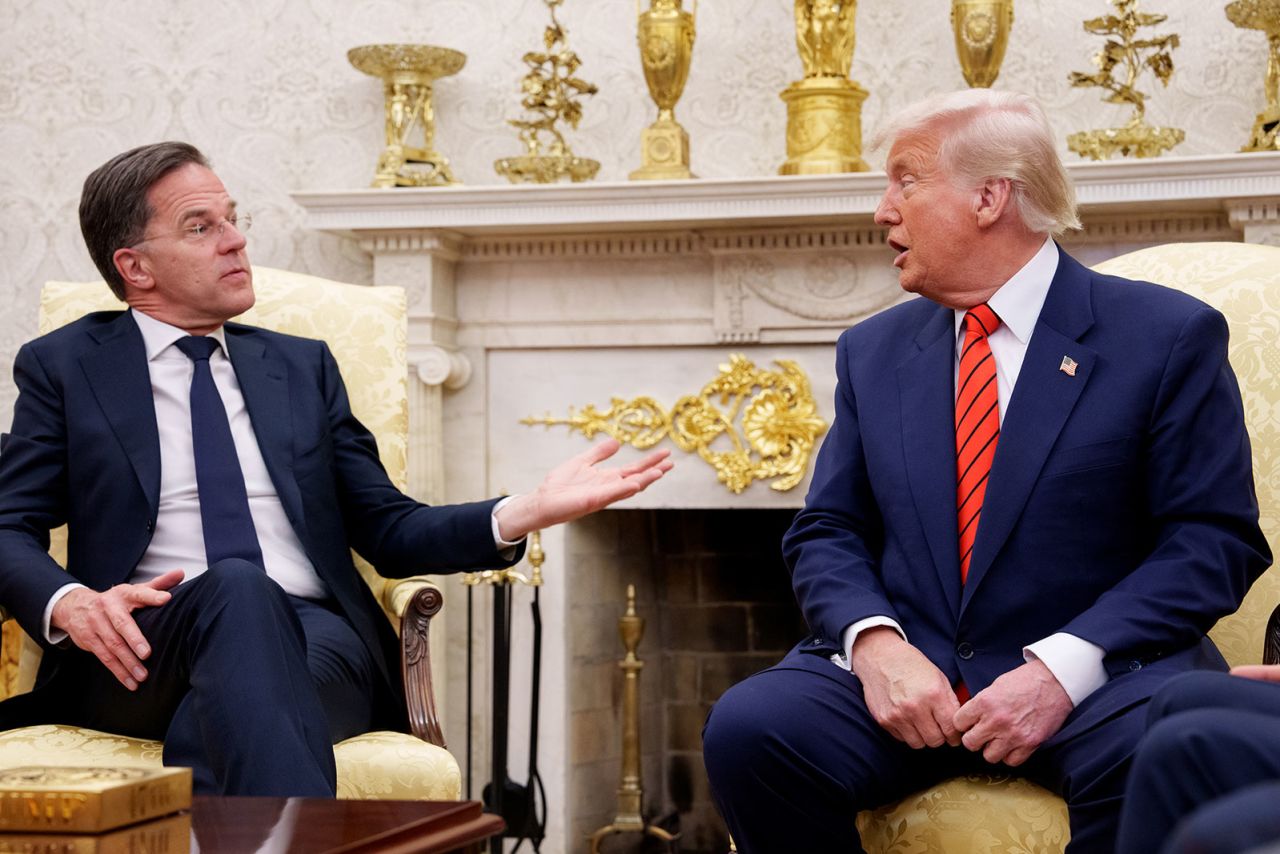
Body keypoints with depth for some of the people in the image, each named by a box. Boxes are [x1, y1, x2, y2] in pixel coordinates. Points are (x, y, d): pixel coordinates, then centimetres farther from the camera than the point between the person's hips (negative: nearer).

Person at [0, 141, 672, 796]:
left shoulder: (304, 367, 24)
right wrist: (69, 603, -17)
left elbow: (389, 531, 18)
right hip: (149, 648, -2)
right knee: (237, 587, -38)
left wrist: (527, 513, 0)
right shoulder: (63, 365, 16)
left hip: (312, 632, 2)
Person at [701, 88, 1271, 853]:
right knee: (745, 729, -25)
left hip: (1099, 677, -3)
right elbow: (828, 532, 13)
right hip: (905, 674, 4)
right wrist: (875, 640, -10)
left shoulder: (1168, 337, 1)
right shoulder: (873, 352, 15)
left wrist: (1064, 667, -17)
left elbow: (1215, 539, -4)